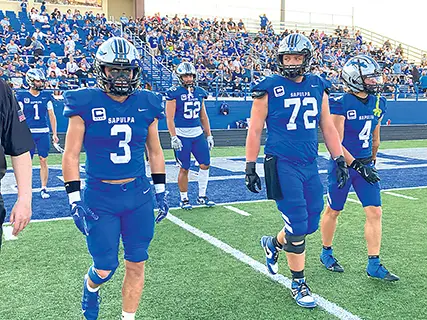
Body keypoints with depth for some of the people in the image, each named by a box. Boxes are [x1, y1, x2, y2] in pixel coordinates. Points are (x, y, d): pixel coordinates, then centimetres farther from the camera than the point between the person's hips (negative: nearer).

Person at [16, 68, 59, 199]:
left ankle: (44, 188, 11)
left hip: (43, 133, 2)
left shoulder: (46, 96, 8)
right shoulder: (22, 96, 1)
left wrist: (54, 133, 6)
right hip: (28, 133, -2)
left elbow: (52, 116, 10)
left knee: (44, 160, 2)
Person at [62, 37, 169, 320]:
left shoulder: (146, 104, 2)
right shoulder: (86, 104, -8)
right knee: (105, 268, 6)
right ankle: (91, 289, 43)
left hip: (139, 195, 3)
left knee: (136, 264, 9)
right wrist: (75, 200, -10)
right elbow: (71, 155, -6)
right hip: (100, 197, -3)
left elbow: (155, 151, 11)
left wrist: (161, 190, 11)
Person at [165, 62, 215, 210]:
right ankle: (184, 199, 16)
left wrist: (209, 135, 14)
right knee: (184, 169, 1)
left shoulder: (199, 92, 11)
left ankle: (202, 196, 19)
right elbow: (169, 117, -9)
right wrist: (173, 137, -15)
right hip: (181, 135, -5)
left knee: (205, 164, 4)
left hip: (198, 134, 6)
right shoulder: (174, 93, -6)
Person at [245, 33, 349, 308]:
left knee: (311, 222, 10)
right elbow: (255, 131, -3)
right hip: (282, 165, -5)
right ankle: (299, 284, 17)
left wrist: (340, 160, 11)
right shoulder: (269, 88, -6)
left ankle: (273, 244, 40)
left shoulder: (317, 86, 7)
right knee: (297, 227, -2)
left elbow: (328, 127, 14)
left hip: (310, 165, 5)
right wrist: (251, 167, -5)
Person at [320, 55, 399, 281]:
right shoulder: (341, 103, -17)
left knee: (375, 213, 1)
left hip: (365, 164, 6)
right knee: (333, 211, 10)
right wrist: (357, 166, -22)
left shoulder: (377, 103, 4)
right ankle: (326, 253, 31)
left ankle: (374, 264, 10)